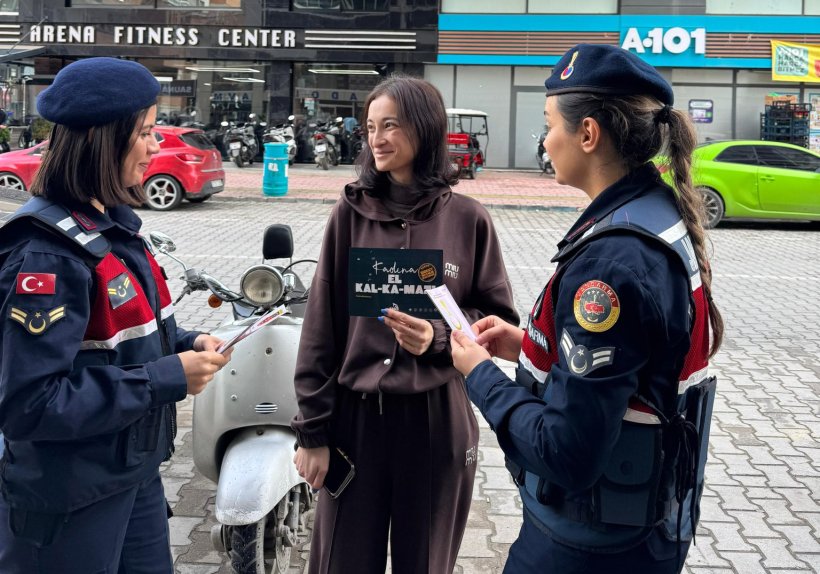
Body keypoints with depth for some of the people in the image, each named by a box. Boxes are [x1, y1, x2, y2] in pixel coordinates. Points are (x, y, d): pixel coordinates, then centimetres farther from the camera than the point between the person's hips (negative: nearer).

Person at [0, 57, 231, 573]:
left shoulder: (114, 223, 4)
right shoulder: (48, 255, -25)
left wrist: (185, 343, -2)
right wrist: (167, 378, -26)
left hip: (136, 474, 9)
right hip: (69, 502, -8)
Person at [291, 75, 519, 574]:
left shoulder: (468, 219, -3)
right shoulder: (352, 213, 0)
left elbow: (501, 322, 2)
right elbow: (321, 327, 0)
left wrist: (439, 337, -17)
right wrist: (312, 430, -2)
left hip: (437, 420, -1)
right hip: (356, 415, 1)